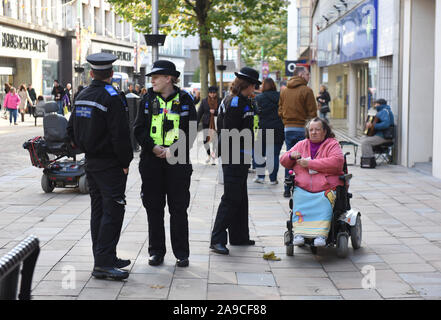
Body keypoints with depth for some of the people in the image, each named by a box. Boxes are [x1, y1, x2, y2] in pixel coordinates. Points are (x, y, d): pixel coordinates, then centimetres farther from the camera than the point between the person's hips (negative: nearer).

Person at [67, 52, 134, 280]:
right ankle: (103, 263, -8)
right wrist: (125, 163, -11)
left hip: (91, 162, 8)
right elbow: (120, 135, -20)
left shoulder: (82, 97, 8)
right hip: (110, 165, -8)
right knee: (112, 212, -6)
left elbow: (71, 130, 15)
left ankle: (104, 258, 21)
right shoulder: (111, 97, -16)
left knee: (98, 210, 13)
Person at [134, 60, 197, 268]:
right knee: (153, 208, 5)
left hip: (178, 161, -2)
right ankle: (156, 251, 16)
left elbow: (190, 132, -1)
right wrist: (154, 147, -11)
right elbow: (139, 129, 5)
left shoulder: (185, 100, 1)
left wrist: (173, 150, -13)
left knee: (178, 209, 1)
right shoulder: (147, 100, 7)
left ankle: (182, 254, 11)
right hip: (151, 161, 2)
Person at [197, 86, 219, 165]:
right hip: (206, 123, 1)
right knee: (205, 140, -1)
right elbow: (199, 113, 6)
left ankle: (213, 158, 13)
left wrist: (215, 112, -16)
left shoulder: (219, 102, 1)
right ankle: (208, 155, 23)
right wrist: (196, 124, 3)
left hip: (216, 124, -1)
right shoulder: (204, 101, 4)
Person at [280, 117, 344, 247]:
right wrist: (291, 156, 0)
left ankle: (321, 235, -40)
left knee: (324, 202, -34)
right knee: (299, 201, -29)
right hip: (303, 188, 3)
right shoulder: (301, 145, 22)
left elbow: (336, 162, -12)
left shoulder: (332, 145, 8)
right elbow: (284, 161, 26)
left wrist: (310, 163, -13)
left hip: (326, 188, -3)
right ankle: (299, 233, -34)